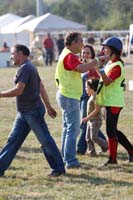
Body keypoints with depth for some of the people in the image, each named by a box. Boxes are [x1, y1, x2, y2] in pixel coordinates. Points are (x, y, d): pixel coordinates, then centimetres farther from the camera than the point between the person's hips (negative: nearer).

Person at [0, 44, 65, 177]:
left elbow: (18, 90, -24)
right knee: (13, 140, 7)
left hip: (33, 111, -10)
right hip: (24, 113, 10)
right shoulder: (30, 67, 16)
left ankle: (58, 168, 6)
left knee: (45, 141, -2)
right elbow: (41, 88, 18)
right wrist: (48, 106, 21)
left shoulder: (25, 68, -16)